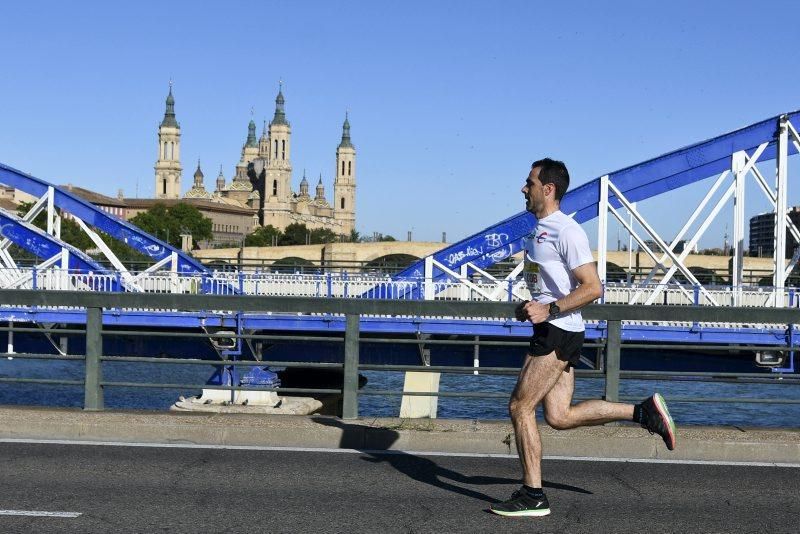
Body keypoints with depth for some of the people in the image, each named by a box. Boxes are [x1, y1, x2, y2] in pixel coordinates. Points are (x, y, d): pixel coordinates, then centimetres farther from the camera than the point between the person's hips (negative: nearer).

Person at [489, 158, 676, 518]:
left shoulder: (566, 232, -13)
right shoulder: (540, 230, 17)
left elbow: (592, 288, -19)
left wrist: (549, 310, -25)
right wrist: (529, 307, 13)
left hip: (558, 331, -10)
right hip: (551, 331, 10)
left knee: (520, 407, -6)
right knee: (558, 416, 8)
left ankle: (532, 495, 2)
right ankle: (644, 412, 14)